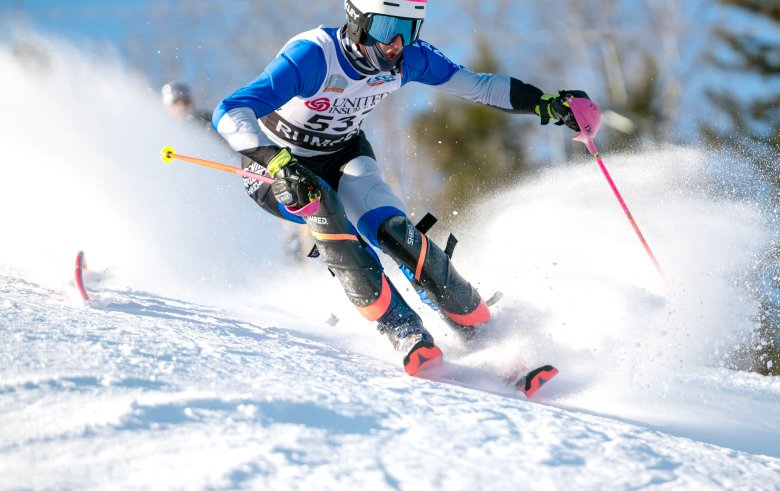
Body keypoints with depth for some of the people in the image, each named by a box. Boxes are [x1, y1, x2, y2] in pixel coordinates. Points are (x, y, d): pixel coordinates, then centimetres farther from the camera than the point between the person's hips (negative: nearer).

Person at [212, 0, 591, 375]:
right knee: (320, 202, -36)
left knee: (394, 231, -23)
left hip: (345, 157, 4)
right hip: (276, 169, -4)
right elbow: (229, 113, -41)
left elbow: (478, 86, -2)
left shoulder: (410, 58, -16)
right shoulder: (312, 56, -34)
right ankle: (407, 336, -36)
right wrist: (279, 163, -56)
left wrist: (546, 104, -13)